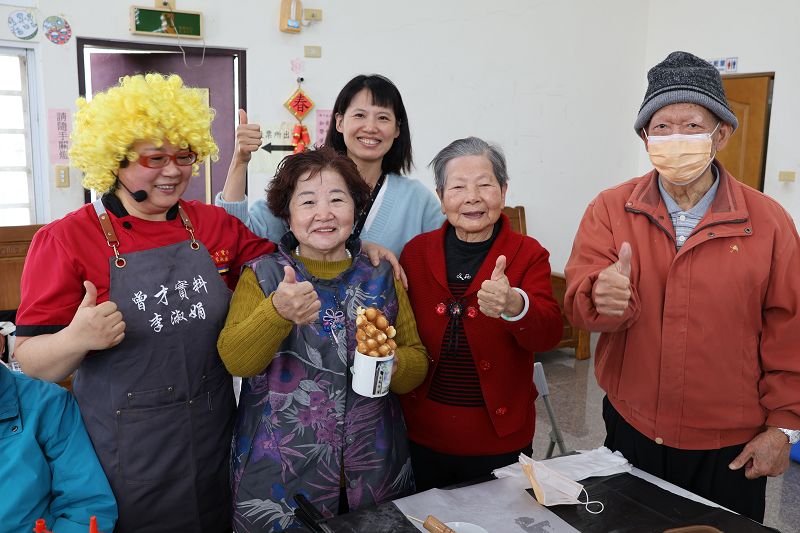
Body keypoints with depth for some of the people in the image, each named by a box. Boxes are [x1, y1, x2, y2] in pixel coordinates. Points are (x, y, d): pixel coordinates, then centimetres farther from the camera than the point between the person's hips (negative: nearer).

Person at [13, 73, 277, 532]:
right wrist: (77, 339, -31)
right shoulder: (66, 240, -9)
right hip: (125, 456, -4)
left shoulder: (214, 225, 3)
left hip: (215, 441, 4)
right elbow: (30, 363, -9)